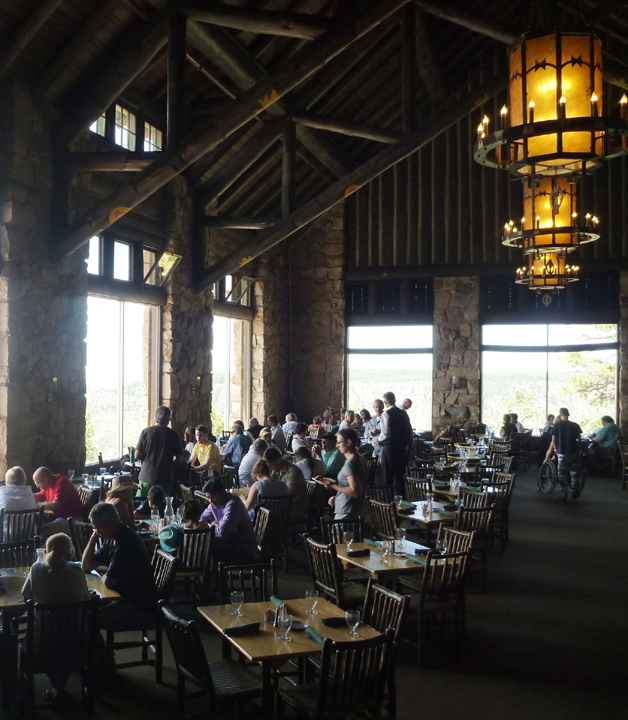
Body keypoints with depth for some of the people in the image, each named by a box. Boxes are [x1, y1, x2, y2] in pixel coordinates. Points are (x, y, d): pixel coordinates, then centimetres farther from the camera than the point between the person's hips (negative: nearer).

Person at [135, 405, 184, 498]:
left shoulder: (145, 432, -2)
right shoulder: (174, 435, -4)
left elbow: (137, 456, -2)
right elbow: (180, 459, -1)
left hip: (146, 477, 1)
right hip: (165, 479, -1)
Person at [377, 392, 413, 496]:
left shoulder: (386, 414, -13)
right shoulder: (403, 413, 6)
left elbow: (385, 433, -19)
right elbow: (409, 431, 10)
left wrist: (379, 440, 0)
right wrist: (408, 445, 19)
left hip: (389, 447, -6)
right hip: (402, 447, 6)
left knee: (388, 475, 2)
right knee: (400, 475, 13)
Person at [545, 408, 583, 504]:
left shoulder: (556, 425, -2)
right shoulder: (575, 425, 1)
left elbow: (553, 441, 0)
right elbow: (579, 440, 4)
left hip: (562, 454, -1)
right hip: (574, 453, 1)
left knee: (562, 476, 4)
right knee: (575, 474, 16)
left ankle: (563, 498, 3)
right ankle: (575, 494, 25)